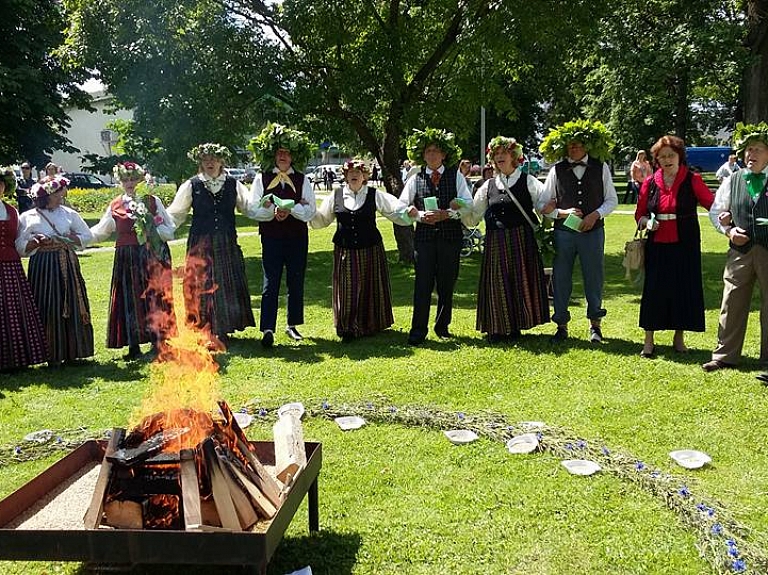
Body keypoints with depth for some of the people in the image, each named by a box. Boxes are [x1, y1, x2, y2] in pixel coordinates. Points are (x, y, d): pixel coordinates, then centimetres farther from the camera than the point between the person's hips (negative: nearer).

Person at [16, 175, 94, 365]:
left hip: (67, 265, 3)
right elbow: (20, 247, 0)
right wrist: (36, 242, -16)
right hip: (42, 266, -3)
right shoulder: (28, 218, 1)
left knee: (72, 306, 3)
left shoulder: (69, 213, 9)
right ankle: (53, 355, 5)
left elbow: (87, 236, 12)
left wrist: (69, 239, -3)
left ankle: (71, 351, 14)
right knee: (47, 309, -3)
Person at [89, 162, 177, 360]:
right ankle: (134, 346, 12)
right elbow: (98, 233, 16)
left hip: (153, 257, -2)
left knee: (153, 298, -1)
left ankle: (158, 343, 11)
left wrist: (149, 229, -14)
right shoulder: (115, 206, 9)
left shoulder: (153, 201, 3)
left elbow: (170, 231, -1)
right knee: (129, 299, 2)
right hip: (126, 260, 2)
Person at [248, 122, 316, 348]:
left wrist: (290, 208, -16)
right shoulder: (262, 179, 4)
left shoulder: (302, 180, 7)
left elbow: (311, 211, 0)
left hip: (297, 238, 2)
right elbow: (254, 211, -2)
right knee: (271, 282, -7)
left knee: (296, 282, 9)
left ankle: (292, 325, 22)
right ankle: (267, 329, -9)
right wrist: (273, 211, -19)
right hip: (271, 238, -2)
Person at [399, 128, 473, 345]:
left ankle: (442, 326, 21)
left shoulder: (456, 176, 7)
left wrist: (446, 214, -15)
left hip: (450, 237, 0)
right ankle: (418, 330, 1)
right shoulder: (415, 179, 8)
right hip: (424, 236, 0)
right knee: (423, 284, -5)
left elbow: (468, 206, -1)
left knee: (447, 284, 6)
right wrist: (420, 216, -12)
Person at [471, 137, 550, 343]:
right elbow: (474, 214, 13)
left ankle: (515, 327, 14)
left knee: (521, 280, 2)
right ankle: (497, 328, 12)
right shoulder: (489, 185, 12)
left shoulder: (528, 181, 4)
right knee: (497, 283, 3)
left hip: (522, 240, -2)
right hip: (495, 242, 2)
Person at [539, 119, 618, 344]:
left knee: (593, 277, 7)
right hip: (563, 231, 0)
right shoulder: (557, 170, 3)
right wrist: (562, 213, -13)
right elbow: (544, 205, 4)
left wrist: (595, 215, -9)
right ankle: (561, 325, 16)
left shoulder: (601, 168, 4)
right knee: (560, 278, 3)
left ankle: (595, 324, 23)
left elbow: (611, 200, 7)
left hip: (593, 231, 0)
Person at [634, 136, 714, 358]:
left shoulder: (692, 180, -2)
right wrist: (646, 222, -11)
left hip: (685, 245, -1)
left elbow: (713, 204, -11)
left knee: (685, 289, 4)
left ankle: (679, 338, 20)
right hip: (657, 245, 1)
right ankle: (648, 341, 11)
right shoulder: (650, 183, 5)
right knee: (654, 290, 2)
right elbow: (639, 214, 10)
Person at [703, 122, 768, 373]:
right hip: (740, 251, 2)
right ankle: (725, 356, 14)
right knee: (732, 304, 4)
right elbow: (715, 212, 15)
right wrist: (728, 230, -2)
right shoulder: (732, 181, 8)